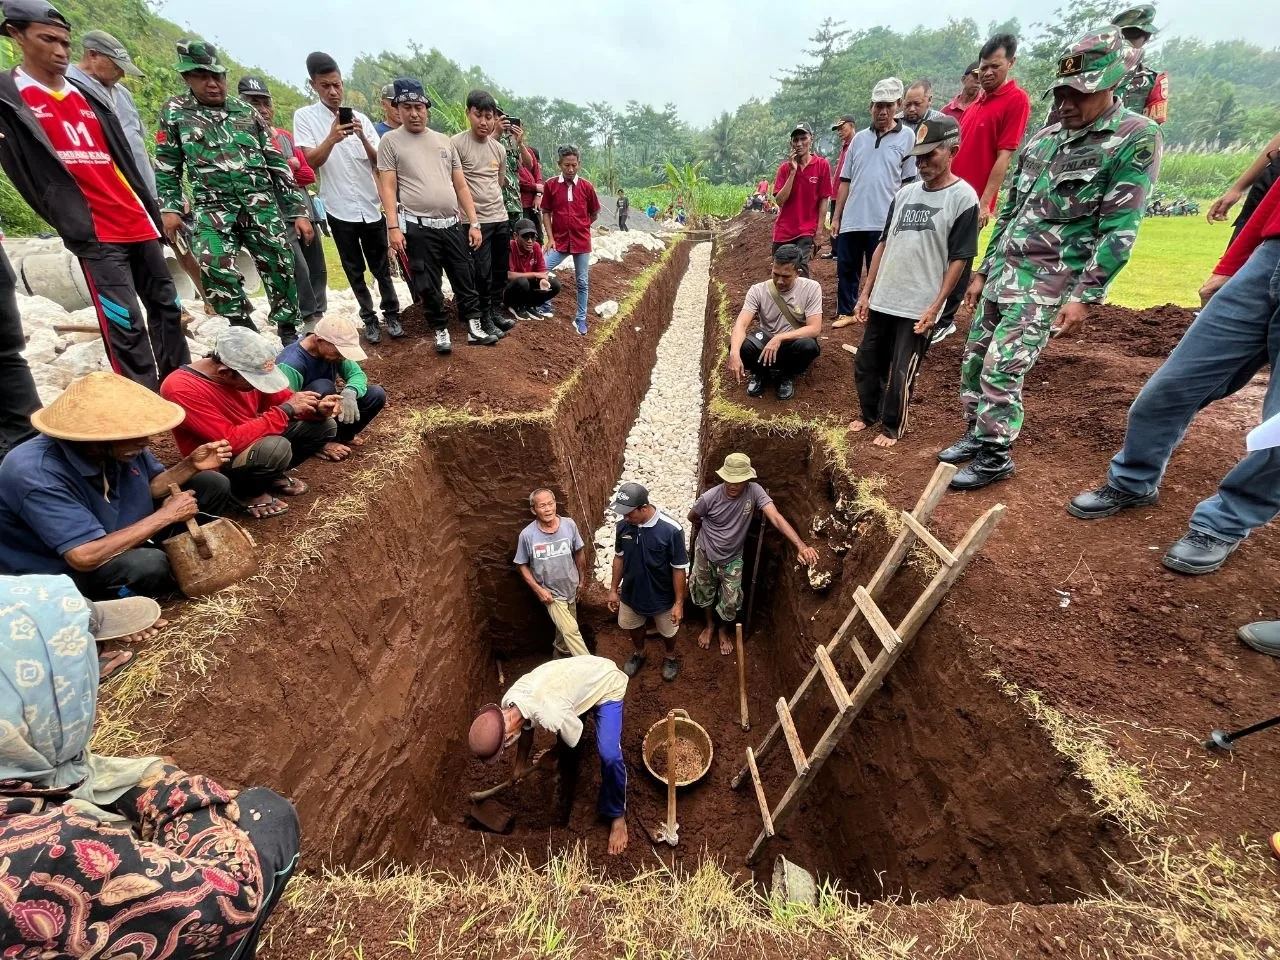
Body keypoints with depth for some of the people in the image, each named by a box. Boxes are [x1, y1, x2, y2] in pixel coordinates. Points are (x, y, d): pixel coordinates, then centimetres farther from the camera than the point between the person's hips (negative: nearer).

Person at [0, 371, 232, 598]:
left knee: (214, 485, -2)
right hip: (60, 572, -6)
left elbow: (151, 485, 4)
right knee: (148, 565, -38)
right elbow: (86, 557, -39)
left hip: (121, 530, 7)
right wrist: (166, 515, -31)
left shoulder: (120, 445, -15)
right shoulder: (38, 475, -34)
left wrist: (191, 465, -16)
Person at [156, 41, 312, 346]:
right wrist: (169, 207, -1)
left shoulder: (246, 111, 11)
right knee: (215, 269, -20)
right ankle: (245, 328, -5)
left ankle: (288, 329, 12)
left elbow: (277, 164, 10)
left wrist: (298, 211, 3)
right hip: (213, 207, -1)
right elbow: (166, 166, 11)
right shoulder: (175, 111, 10)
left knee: (280, 266, -4)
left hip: (261, 204, 1)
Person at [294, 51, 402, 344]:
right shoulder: (304, 116, 0)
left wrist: (362, 137, -18)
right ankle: (369, 319, 16)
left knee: (381, 266, 8)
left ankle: (391, 314, 19)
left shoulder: (360, 117, 7)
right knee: (355, 270, 7)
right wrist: (332, 138, -24)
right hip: (339, 209, -1)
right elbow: (311, 161, -8)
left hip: (371, 206, 1)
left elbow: (378, 161, 2)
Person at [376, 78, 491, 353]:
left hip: (452, 225, 3)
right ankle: (440, 331, 15)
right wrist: (393, 226, -13)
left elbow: (461, 185, 13)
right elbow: (388, 187, -2)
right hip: (418, 227, -3)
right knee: (428, 286, 2)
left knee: (465, 279, 5)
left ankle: (474, 328, 15)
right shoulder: (390, 141, 4)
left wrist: (473, 223, 4)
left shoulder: (444, 141, 14)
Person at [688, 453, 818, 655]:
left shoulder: (754, 491, -23)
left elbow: (775, 517, -34)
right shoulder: (710, 497, -26)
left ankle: (724, 629, 44)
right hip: (705, 554, -1)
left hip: (732, 559, 1)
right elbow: (692, 517, -5)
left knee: (730, 602, 12)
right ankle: (710, 625, 49)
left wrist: (800, 545, -47)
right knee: (705, 593, 19)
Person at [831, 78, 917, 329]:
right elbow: (845, 181, 14)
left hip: (884, 221, -3)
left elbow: (908, 183, 2)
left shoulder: (907, 137, 3)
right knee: (846, 269, 10)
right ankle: (845, 312, 25)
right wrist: (836, 216, 9)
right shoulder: (859, 138, 13)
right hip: (851, 220, 4)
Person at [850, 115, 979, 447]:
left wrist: (935, 307, -14)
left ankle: (892, 427, 20)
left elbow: (959, 259, -7)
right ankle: (870, 415, 32)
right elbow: (884, 244, 13)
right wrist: (866, 293, 8)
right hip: (882, 301, 6)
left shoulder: (963, 197, -5)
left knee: (900, 374, 0)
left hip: (919, 307, -5)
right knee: (865, 364, 12)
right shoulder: (905, 193, 11)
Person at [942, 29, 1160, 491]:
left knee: (1001, 370, -11)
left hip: (1048, 281, -7)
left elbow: (1119, 231, -13)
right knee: (974, 358, 9)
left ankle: (995, 457, 4)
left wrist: (1084, 297, -19)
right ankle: (976, 435, 24)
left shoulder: (1136, 139, -7)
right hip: (1003, 270, 7)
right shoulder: (1044, 138, 13)